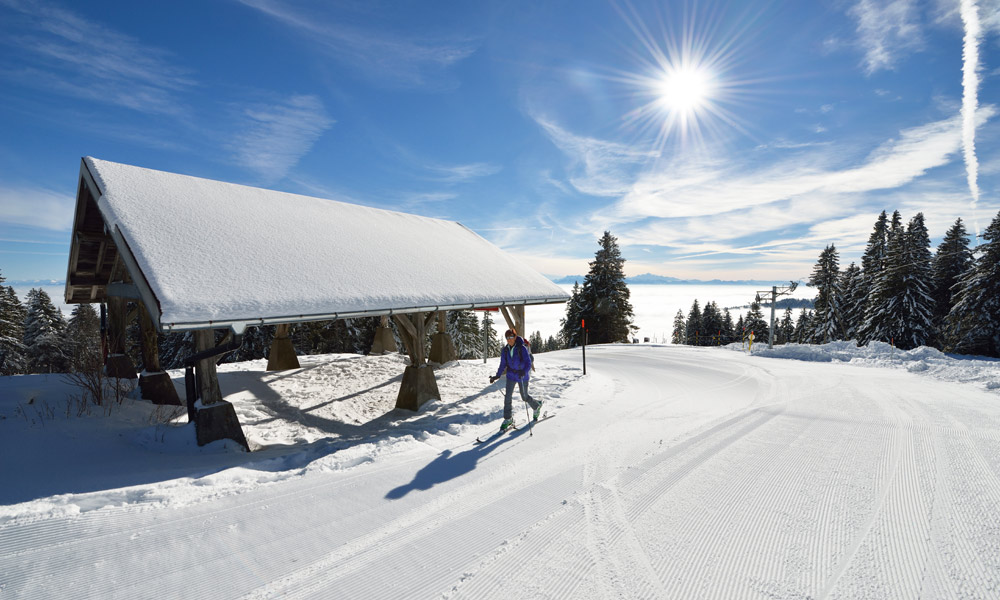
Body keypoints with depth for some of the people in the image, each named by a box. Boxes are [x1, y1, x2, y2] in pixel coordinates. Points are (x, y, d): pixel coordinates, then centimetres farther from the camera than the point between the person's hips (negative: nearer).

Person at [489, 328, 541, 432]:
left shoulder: (522, 348, -18)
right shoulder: (505, 350, -2)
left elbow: (528, 363, -21)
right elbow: (503, 365, 7)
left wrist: (524, 372, -38)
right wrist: (497, 376, -1)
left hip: (523, 376, -4)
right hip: (511, 375, 4)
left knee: (525, 397, 9)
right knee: (507, 397, -4)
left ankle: (537, 406, 40)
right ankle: (508, 419, 10)